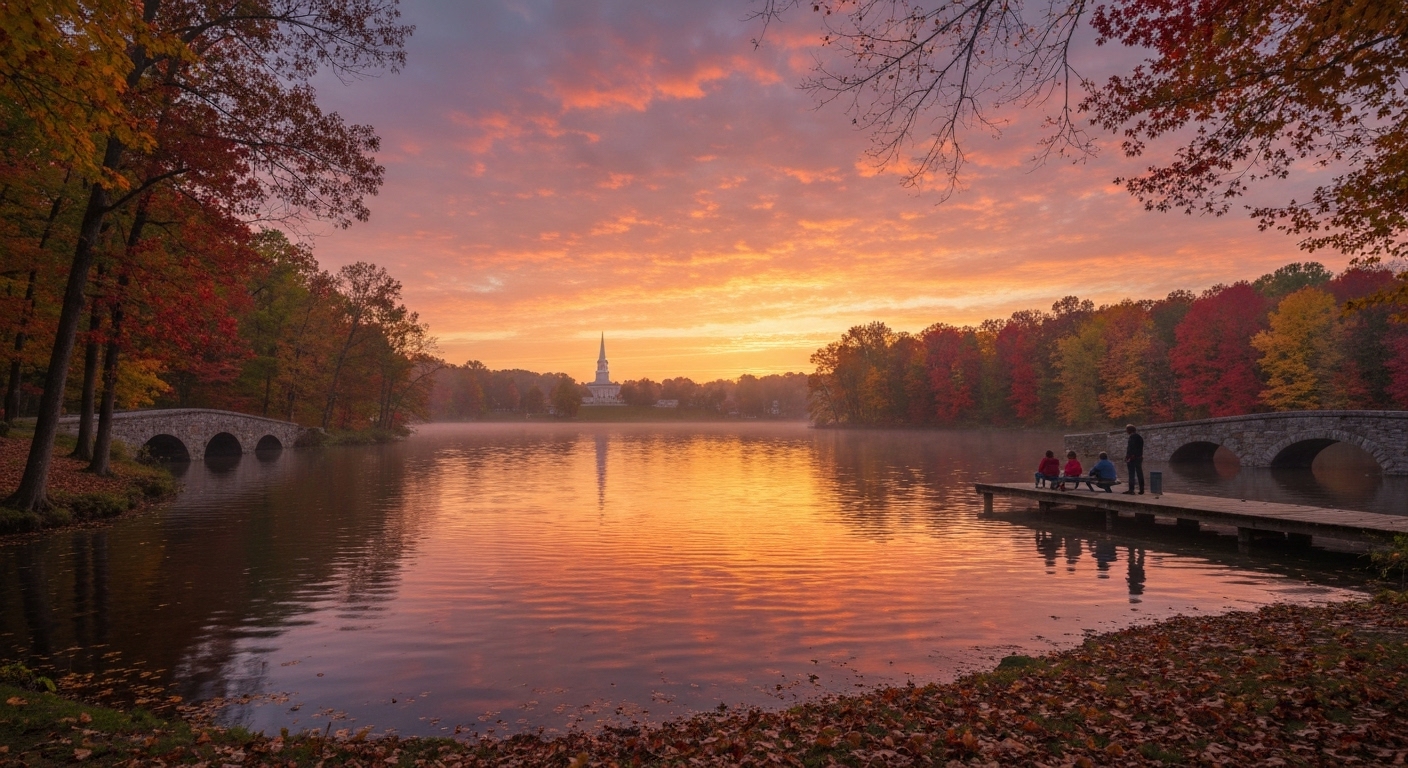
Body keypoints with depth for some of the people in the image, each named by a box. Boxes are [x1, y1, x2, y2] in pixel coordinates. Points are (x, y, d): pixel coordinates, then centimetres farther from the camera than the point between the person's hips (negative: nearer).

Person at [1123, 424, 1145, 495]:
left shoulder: (1132, 436, -11)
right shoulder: (1140, 436, 16)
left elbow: (1130, 447, -18)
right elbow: (1141, 448, 17)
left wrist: (1127, 457, -17)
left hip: (1132, 458, -8)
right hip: (1140, 457, 8)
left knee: (1131, 474, -6)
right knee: (1139, 474, 8)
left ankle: (1131, 489, -8)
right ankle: (1141, 490, 9)